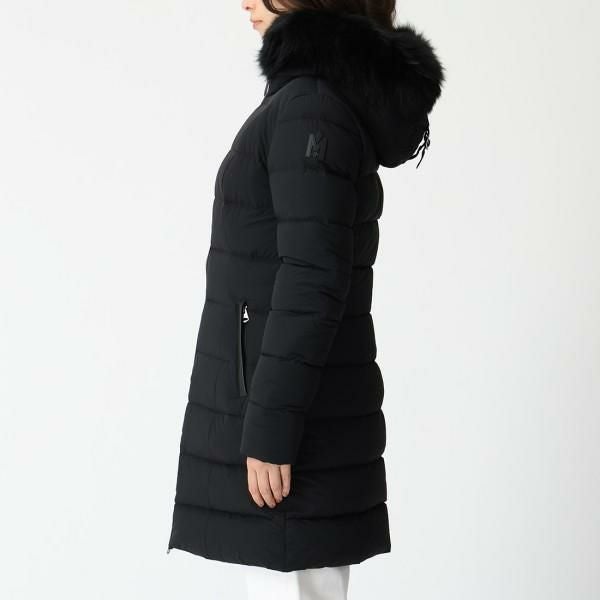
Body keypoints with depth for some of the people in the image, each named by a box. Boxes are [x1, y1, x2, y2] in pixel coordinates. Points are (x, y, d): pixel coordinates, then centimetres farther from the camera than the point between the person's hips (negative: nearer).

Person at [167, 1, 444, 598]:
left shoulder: (310, 107, -17)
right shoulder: (342, 95, 13)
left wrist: (270, 431, -20)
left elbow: (311, 281, -22)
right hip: (303, 404, 10)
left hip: (295, 413, -10)